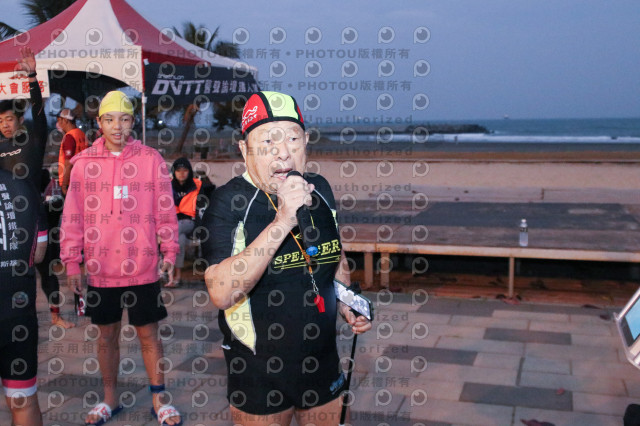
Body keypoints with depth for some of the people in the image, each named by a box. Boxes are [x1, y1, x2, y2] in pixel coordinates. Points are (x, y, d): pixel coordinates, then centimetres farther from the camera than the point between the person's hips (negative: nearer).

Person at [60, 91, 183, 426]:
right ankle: (110, 399, 33)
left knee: (148, 334, 8)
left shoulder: (152, 159, -2)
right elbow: (72, 215, 4)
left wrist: (169, 251, -3)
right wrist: (71, 260, 2)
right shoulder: (83, 163, 1)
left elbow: (165, 210, 1)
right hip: (99, 270, 2)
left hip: (142, 268, -1)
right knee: (107, 335, 16)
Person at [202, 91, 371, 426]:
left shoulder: (320, 190, -1)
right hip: (258, 375, -4)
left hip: (323, 367, 5)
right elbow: (222, 294, -32)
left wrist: (346, 306, 2)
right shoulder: (229, 201, -19)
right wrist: (282, 221, -35)